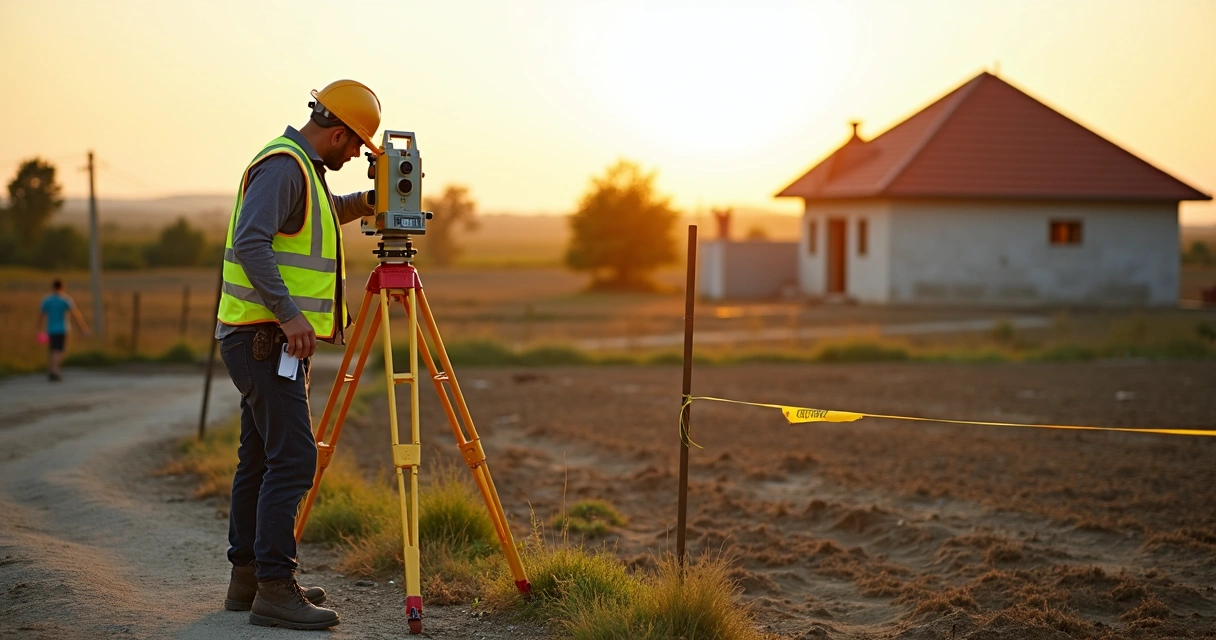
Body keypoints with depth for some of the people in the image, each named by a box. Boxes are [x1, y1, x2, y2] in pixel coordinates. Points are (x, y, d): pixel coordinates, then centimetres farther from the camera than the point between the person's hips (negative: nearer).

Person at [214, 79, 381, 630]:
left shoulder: (300, 167, 17)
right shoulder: (282, 165, -14)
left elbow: (321, 214, 39)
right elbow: (250, 241, -26)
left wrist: (363, 202, 23)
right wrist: (288, 312, -30)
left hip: (276, 338, 11)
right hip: (265, 336, -11)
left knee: (261, 457, 14)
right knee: (292, 458, -13)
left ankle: (247, 577, 22)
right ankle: (274, 589, -13)